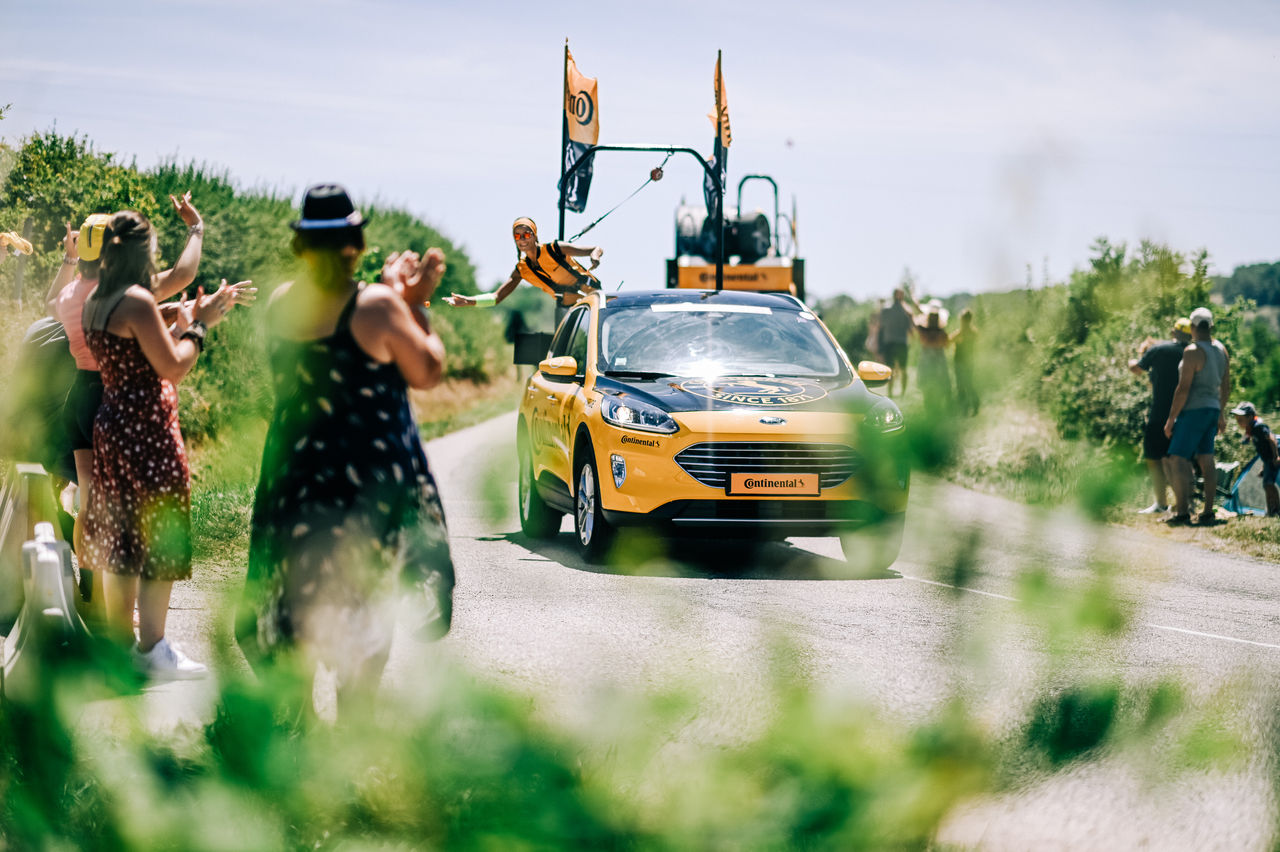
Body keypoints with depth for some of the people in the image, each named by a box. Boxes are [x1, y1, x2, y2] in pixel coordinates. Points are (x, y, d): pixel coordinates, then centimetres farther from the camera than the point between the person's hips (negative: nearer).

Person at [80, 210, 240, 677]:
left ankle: (120, 640, 25)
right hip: (146, 429, -9)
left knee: (121, 538, 16)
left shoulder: (95, 303, 10)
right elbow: (171, 367, -16)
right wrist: (198, 326, -3)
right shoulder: (137, 301, -17)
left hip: (112, 424, 9)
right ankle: (152, 650, 0)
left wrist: (186, 322, 17)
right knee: (159, 538, -2)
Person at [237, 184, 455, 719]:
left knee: (300, 593, 17)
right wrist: (415, 305, 6)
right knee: (366, 598, 7)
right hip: (369, 476, -5)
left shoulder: (280, 305, 0)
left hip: (295, 470, 5)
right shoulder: (377, 307, -16)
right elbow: (427, 373, -5)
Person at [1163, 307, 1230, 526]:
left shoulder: (1192, 352, -15)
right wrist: (1220, 414, 26)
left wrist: (1171, 418, -13)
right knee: (1207, 461, 8)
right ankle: (1208, 511, 6)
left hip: (1193, 410, -9)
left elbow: (1183, 389, -18)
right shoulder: (1221, 350, 10)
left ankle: (1183, 511, -17)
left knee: (1179, 459, -9)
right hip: (1212, 409, 9)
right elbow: (1226, 386, 17)